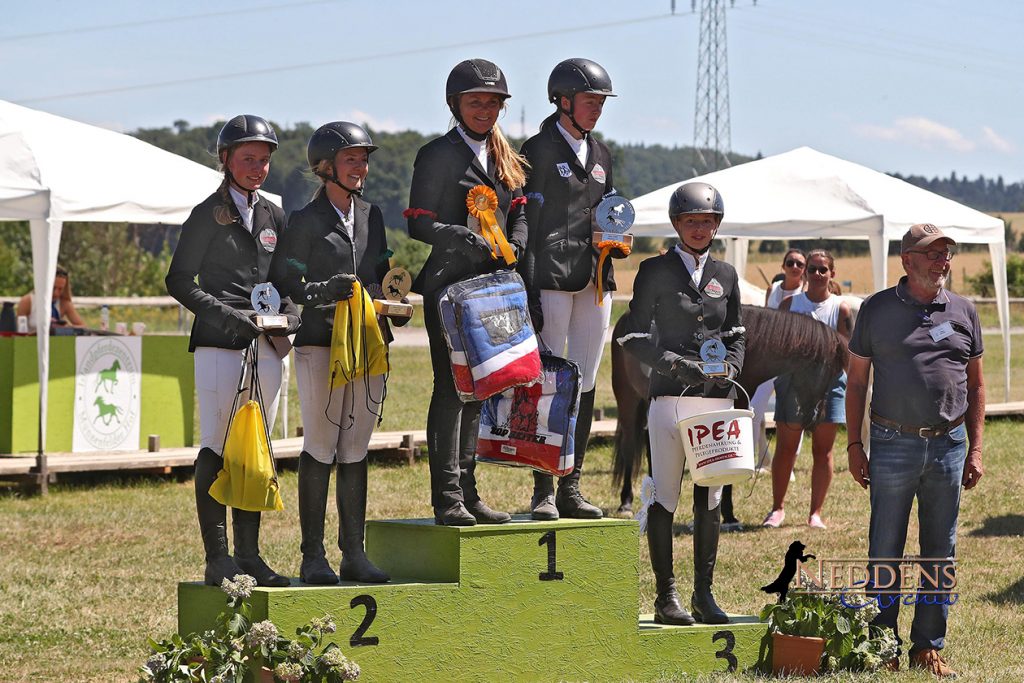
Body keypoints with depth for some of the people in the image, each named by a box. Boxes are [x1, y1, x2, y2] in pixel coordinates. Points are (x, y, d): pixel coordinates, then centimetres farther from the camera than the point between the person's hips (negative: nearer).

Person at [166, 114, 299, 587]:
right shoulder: (208, 215, 1)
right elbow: (179, 281, -2)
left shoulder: (273, 216, 16)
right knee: (217, 448, -6)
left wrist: (288, 316, 1)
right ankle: (217, 559, -4)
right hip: (220, 345, -6)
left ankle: (249, 556, 12)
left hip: (267, 347, 6)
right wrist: (226, 314, -13)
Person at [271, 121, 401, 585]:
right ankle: (313, 556, -1)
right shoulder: (305, 221, -3)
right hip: (320, 344, -6)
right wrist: (322, 292, -20)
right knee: (320, 448, -5)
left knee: (356, 450, 8)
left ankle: (354, 554, 12)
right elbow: (282, 282, -4)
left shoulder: (371, 216, 15)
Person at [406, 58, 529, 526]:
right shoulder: (438, 155, -2)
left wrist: (512, 249, -2)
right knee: (450, 387, -8)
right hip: (448, 285, -6)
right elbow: (419, 224, -7)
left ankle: (467, 492, 13)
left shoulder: (504, 158, 18)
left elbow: (519, 215, 19)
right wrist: (465, 239, -21)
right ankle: (447, 499, -8)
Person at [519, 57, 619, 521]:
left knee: (585, 384, 6)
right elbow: (527, 225, -8)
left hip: (594, 285, 6)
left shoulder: (600, 155, 18)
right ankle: (543, 491, -2)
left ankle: (571, 487, 12)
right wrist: (529, 293, -15)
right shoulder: (539, 151, -3)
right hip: (553, 282, -6)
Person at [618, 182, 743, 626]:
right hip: (669, 397, -4)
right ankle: (666, 597, 3)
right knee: (664, 498, -3)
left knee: (710, 500, 6)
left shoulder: (725, 276, 14)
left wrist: (728, 368, -3)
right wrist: (676, 364, -14)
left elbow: (736, 337, 18)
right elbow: (635, 337, -1)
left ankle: (703, 594, 13)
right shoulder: (655, 271, 2)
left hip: (716, 398, 4)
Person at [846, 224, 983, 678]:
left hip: (949, 445, 2)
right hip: (894, 444, -2)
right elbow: (856, 381, 5)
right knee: (884, 551, 2)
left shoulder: (963, 312, 8)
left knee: (940, 553, 7)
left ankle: (929, 647, 16)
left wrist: (975, 449, 7)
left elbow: (975, 385, 13)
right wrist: (854, 445, 0)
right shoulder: (878, 310, 2)